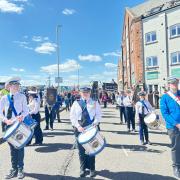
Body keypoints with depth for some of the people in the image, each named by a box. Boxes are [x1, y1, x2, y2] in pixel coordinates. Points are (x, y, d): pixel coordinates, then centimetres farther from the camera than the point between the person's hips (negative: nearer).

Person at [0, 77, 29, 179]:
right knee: (12, 147, 11)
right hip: (9, 124, 2)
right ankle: (14, 169, 24)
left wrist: (22, 116, -24)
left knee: (20, 146, 3)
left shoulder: (22, 97, -2)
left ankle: (20, 169, 16)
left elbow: (26, 110, -4)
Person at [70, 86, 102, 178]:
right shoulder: (76, 103, 4)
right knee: (81, 149, 7)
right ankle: (82, 168, 23)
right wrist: (78, 126, -13)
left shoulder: (94, 103, 5)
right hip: (79, 128, 1)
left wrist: (96, 122, -17)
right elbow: (72, 116, 0)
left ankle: (92, 169, 22)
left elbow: (98, 114, 3)